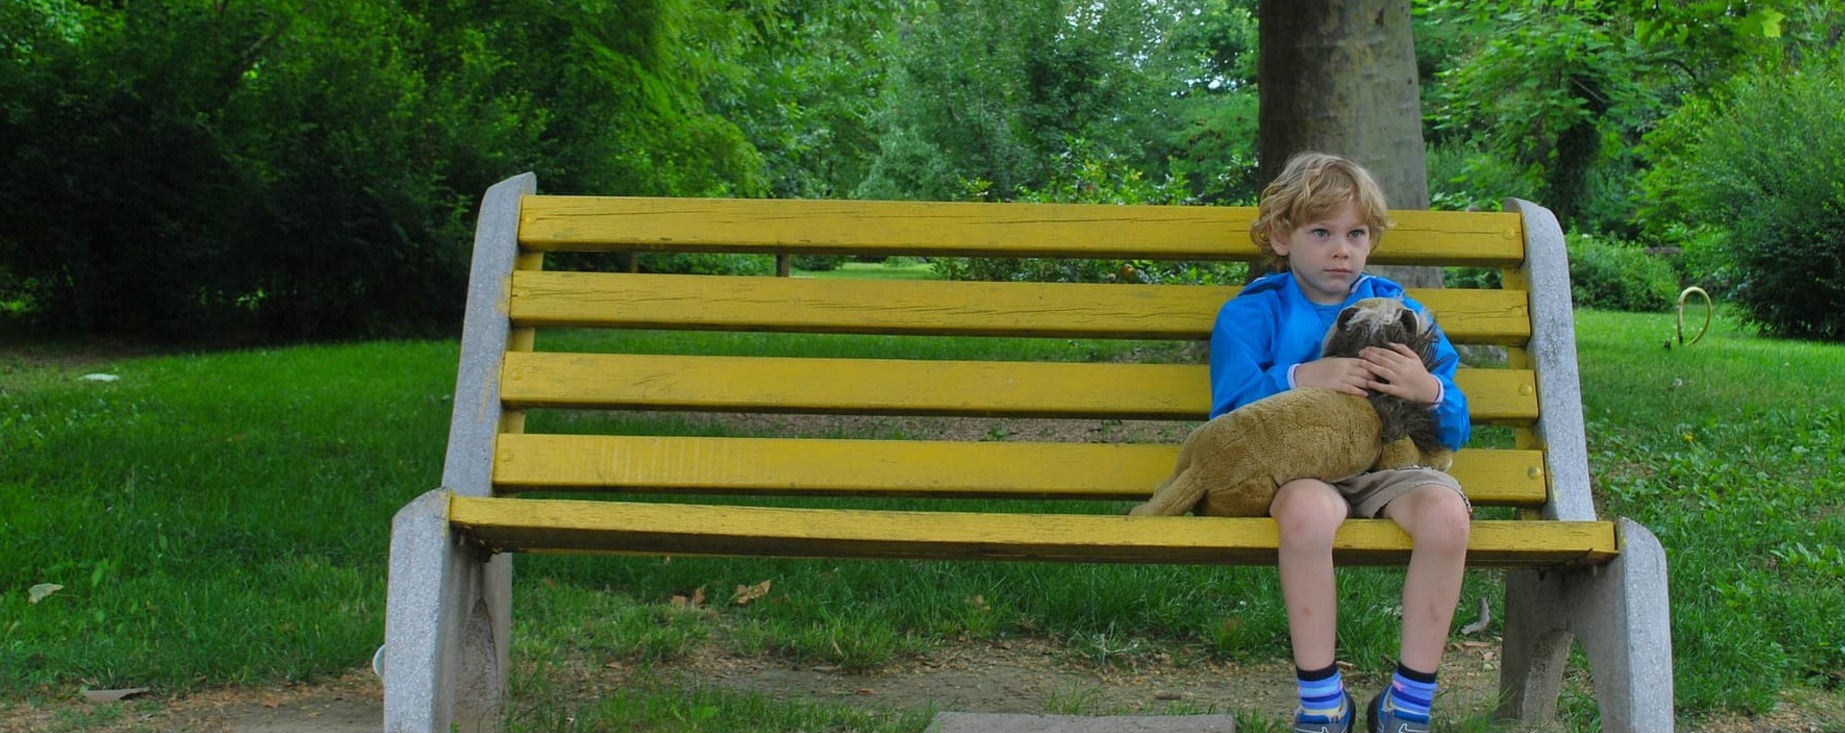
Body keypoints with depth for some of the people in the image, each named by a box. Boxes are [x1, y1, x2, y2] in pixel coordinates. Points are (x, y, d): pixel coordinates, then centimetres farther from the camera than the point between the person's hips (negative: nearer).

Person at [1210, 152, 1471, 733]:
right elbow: (1231, 411, -4)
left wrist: (1430, 391, -11)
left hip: (1387, 466, 3)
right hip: (1298, 468, -2)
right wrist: (1300, 378, -18)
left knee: (1445, 509, -31)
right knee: (1308, 508, -38)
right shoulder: (1252, 313, 10)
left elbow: (1454, 432, 12)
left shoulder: (1398, 310, 16)